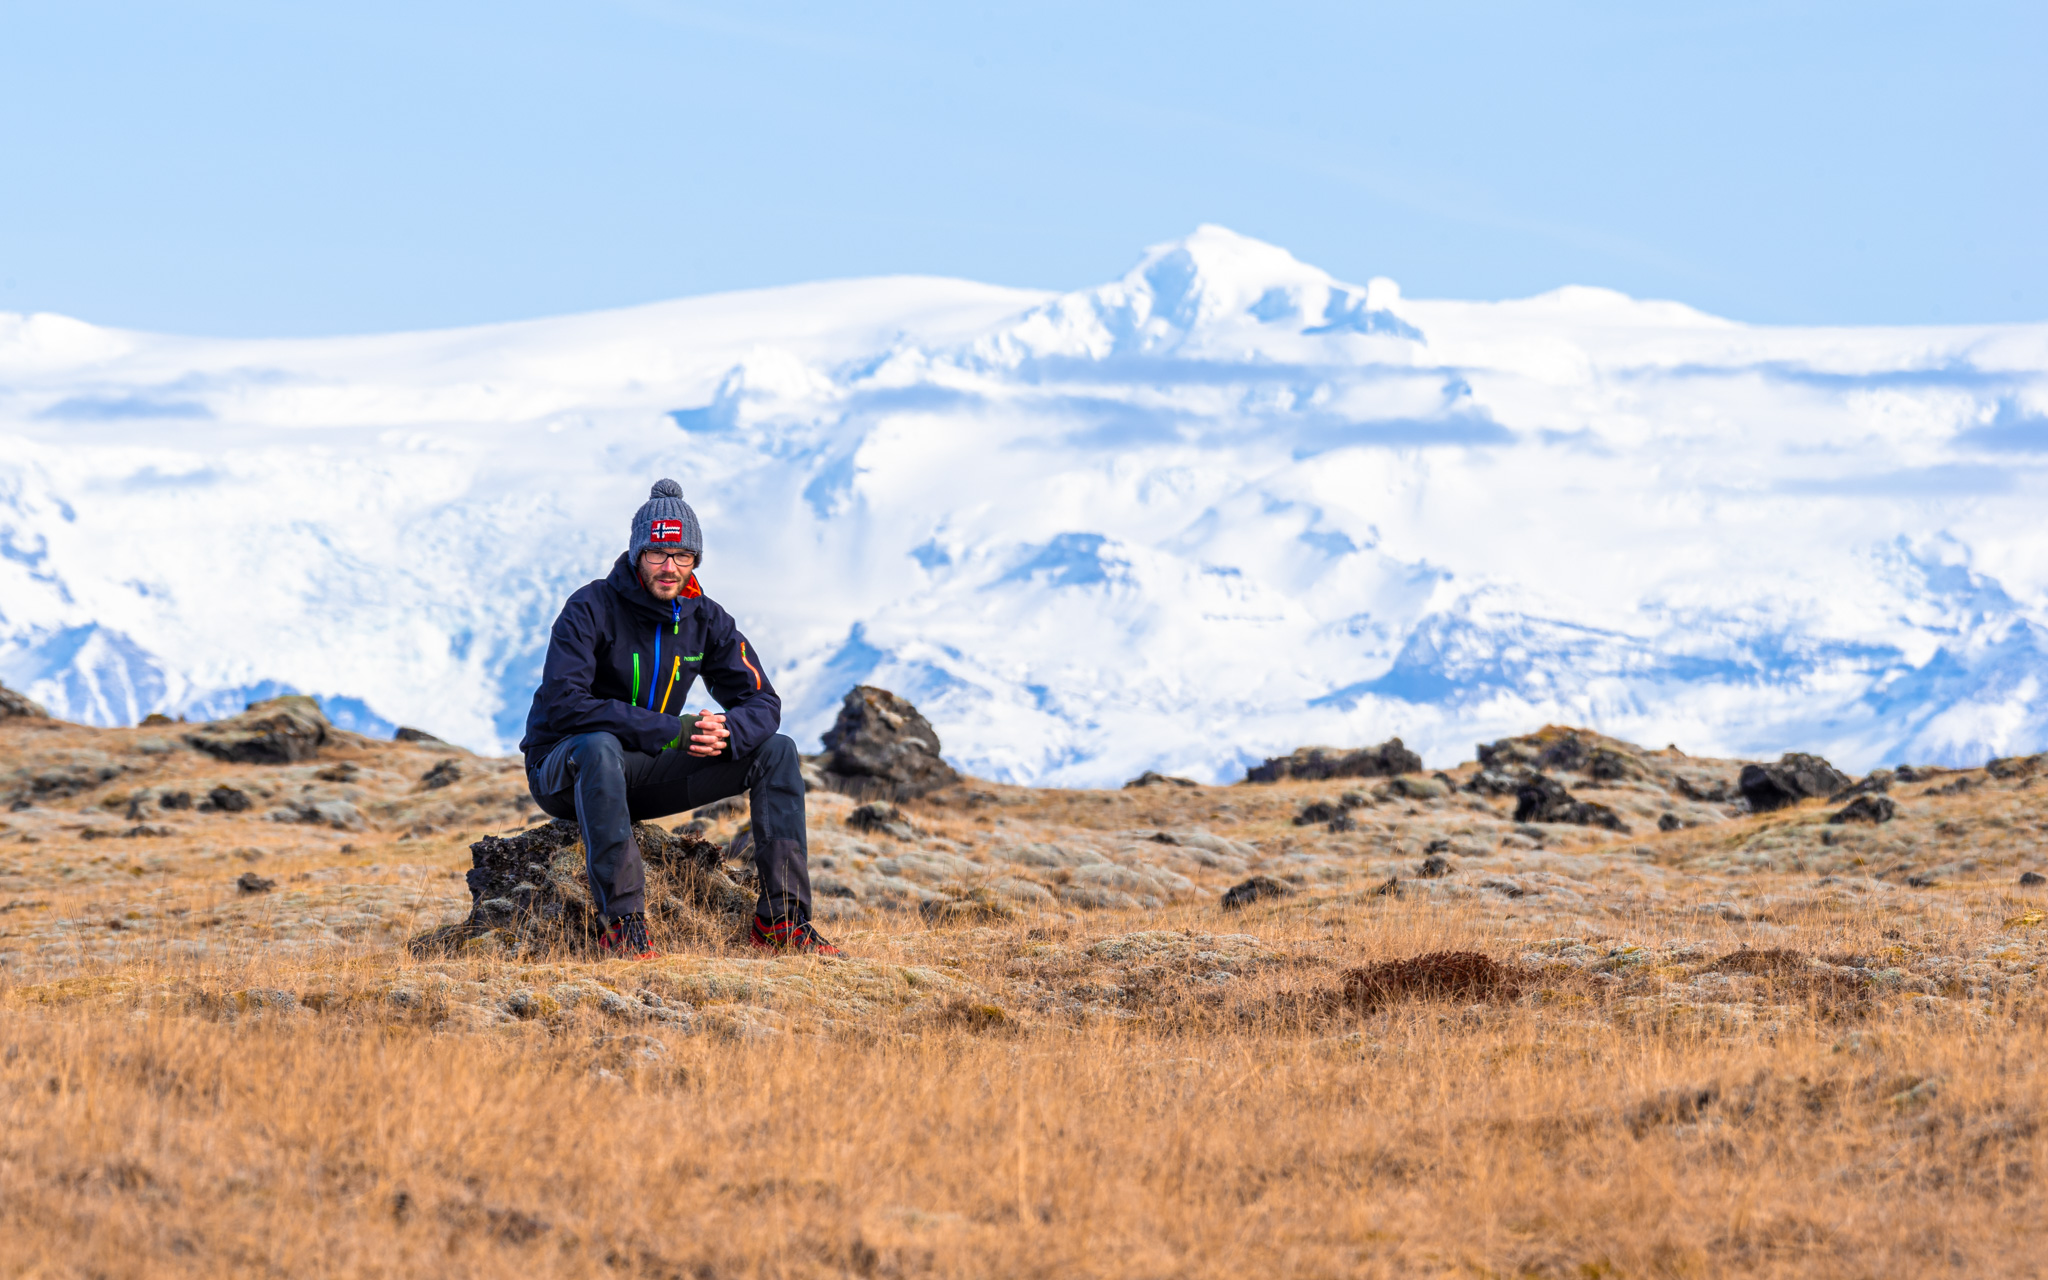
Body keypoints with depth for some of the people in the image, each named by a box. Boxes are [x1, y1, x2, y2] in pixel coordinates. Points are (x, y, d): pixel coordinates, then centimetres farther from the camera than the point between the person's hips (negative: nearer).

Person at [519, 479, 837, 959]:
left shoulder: (706, 620, 1)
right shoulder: (591, 610, -17)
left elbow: (761, 704, 0)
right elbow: (563, 703, -29)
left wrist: (725, 734, -25)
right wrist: (671, 730, -32)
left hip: (645, 775, 6)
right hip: (563, 770, -6)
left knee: (776, 751, -6)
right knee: (600, 747, -42)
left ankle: (781, 917, -12)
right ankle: (622, 920, -40)